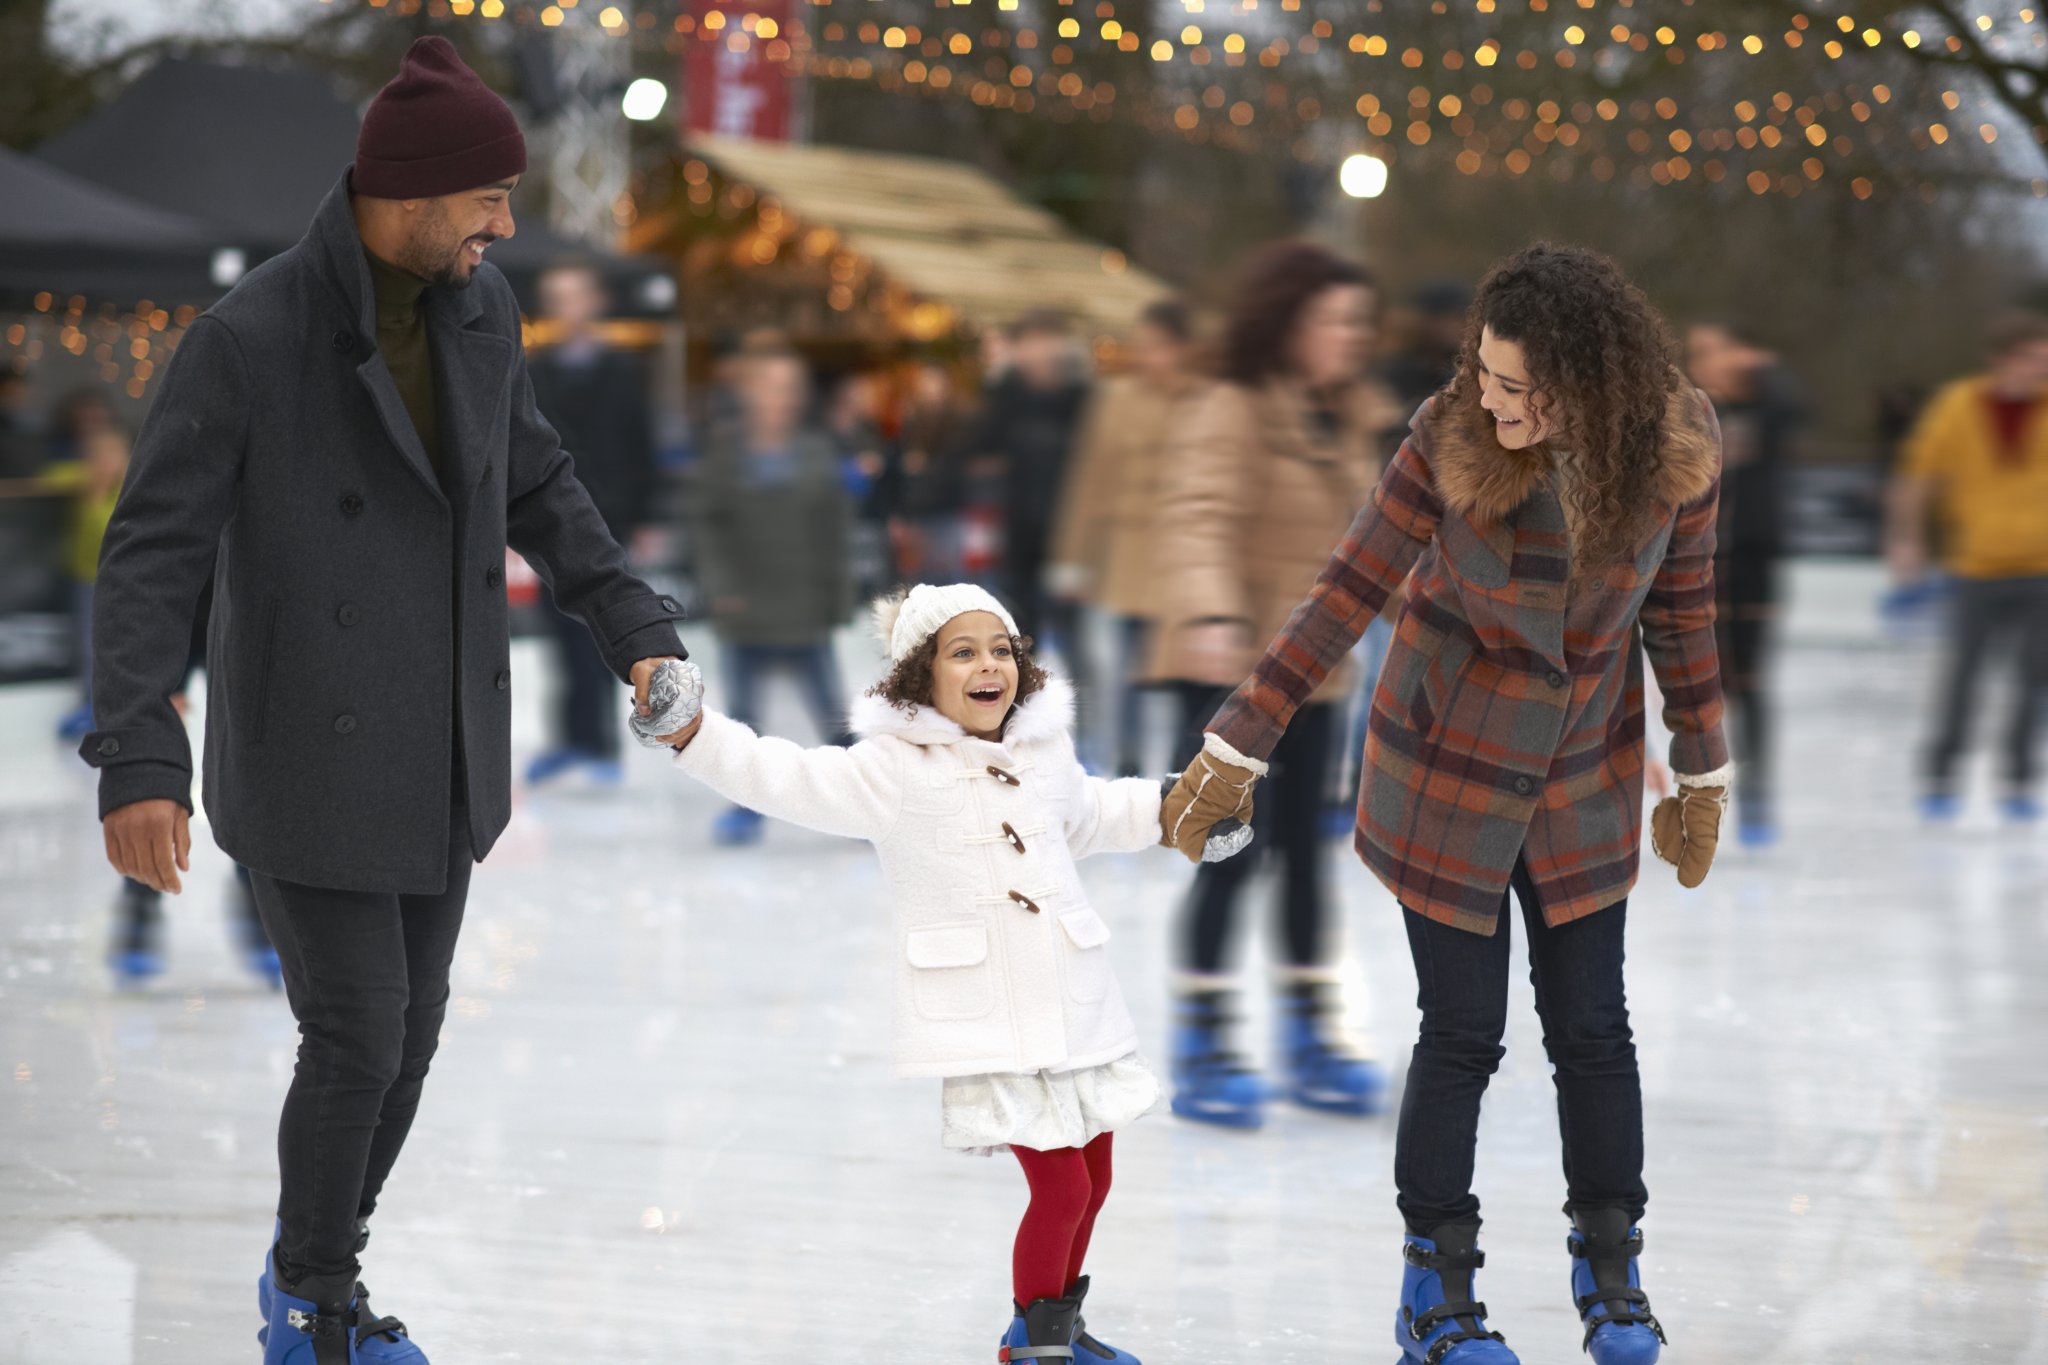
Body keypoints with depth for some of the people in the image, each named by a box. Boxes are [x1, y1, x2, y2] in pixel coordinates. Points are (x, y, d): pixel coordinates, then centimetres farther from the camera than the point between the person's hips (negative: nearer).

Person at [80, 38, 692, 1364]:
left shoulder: (478, 306, -3)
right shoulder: (247, 337, -23)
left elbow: (535, 485, 13)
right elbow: (154, 554, -21)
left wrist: (636, 628, 5)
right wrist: (139, 764, -30)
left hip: (441, 749, 6)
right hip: (308, 758, -6)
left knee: (411, 1024, 13)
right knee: (356, 1038, -3)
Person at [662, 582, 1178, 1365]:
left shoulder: (1045, 751, 8)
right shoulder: (895, 770, -10)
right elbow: (788, 781, -19)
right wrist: (694, 734, -32)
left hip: (1075, 1004, 6)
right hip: (987, 1024, -6)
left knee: (1093, 1181, 14)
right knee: (1059, 1185, -10)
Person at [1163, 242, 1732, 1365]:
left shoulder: (1673, 449, -15)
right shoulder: (1451, 440, -22)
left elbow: (1681, 608, 0)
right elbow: (1346, 595, -16)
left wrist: (1703, 778, 8)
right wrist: (1234, 746, -17)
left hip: (1582, 781, 2)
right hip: (1445, 767, -2)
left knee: (1591, 1028, 6)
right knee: (1463, 1032, 1)